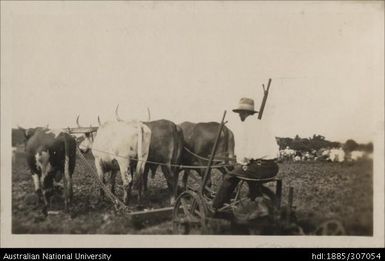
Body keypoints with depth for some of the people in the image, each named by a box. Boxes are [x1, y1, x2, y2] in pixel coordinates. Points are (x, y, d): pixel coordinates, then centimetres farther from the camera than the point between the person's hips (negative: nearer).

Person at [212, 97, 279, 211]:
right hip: (273, 168, 7)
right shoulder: (264, 124, 17)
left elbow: (241, 151, -6)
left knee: (230, 177, 10)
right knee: (252, 171, 35)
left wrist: (240, 163, 13)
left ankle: (214, 207, 16)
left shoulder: (244, 126, -1)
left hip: (259, 166, -7)